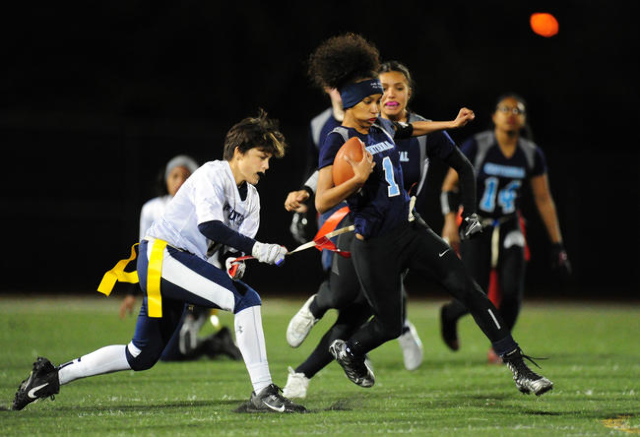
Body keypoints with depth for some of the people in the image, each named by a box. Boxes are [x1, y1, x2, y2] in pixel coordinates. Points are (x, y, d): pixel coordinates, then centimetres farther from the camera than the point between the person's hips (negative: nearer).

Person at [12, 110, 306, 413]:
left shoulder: (251, 197, 18)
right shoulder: (213, 174, -10)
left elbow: (238, 245, 15)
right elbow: (208, 225, -25)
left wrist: (236, 265, -8)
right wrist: (255, 248, -31)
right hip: (161, 255, -10)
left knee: (142, 356, 14)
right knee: (246, 300, -23)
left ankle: (52, 376, 23)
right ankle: (263, 393, -26)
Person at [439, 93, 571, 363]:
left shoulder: (531, 155, -1)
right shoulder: (477, 146, -11)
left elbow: (544, 200, 5)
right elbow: (450, 184, -7)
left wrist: (557, 245, 3)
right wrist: (450, 221, -22)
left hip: (508, 229, 3)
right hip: (475, 228, -3)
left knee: (512, 292, -12)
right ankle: (449, 315, 26)